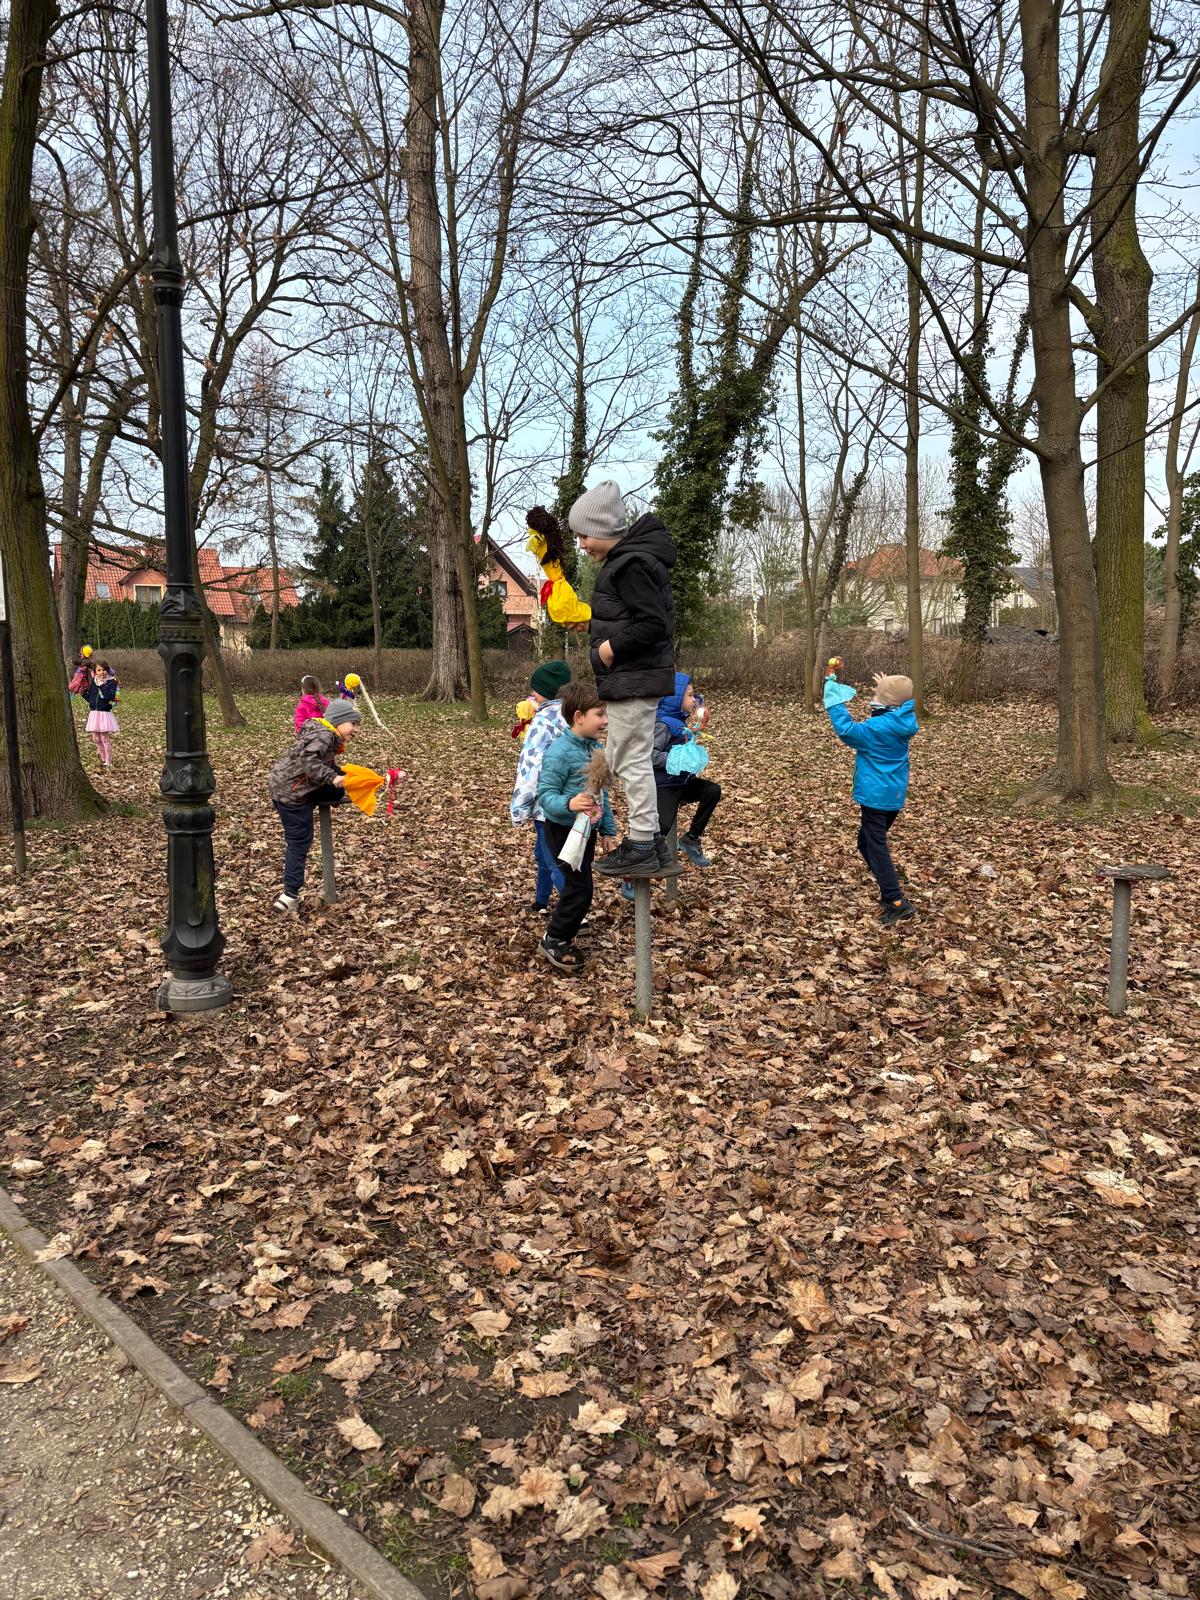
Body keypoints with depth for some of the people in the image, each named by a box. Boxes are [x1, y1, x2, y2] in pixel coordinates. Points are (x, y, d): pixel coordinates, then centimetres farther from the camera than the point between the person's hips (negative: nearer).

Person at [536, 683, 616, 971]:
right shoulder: (559, 752, -22)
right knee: (580, 888, -7)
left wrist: (606, 829, 15)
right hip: (564, 830, -8)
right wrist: (568, 804, -43)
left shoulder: (596, 749, 4)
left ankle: (562, 933, 35)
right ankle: (554, 941, 10)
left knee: (578, 886, 17)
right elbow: (545, 794, -24)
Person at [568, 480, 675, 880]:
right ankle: (650, 838, 22)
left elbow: (653, 623, -24)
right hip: (636, 678, 11)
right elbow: (655, 618, 19)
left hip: (633, 680, -11)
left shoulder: (630, 564, -17)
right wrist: (602, 629, 11)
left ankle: (642, 847, 3)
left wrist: (612, 648, -16)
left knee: (632, 761, -5)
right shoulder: (631, 558, 15)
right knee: (626, 759, 15)